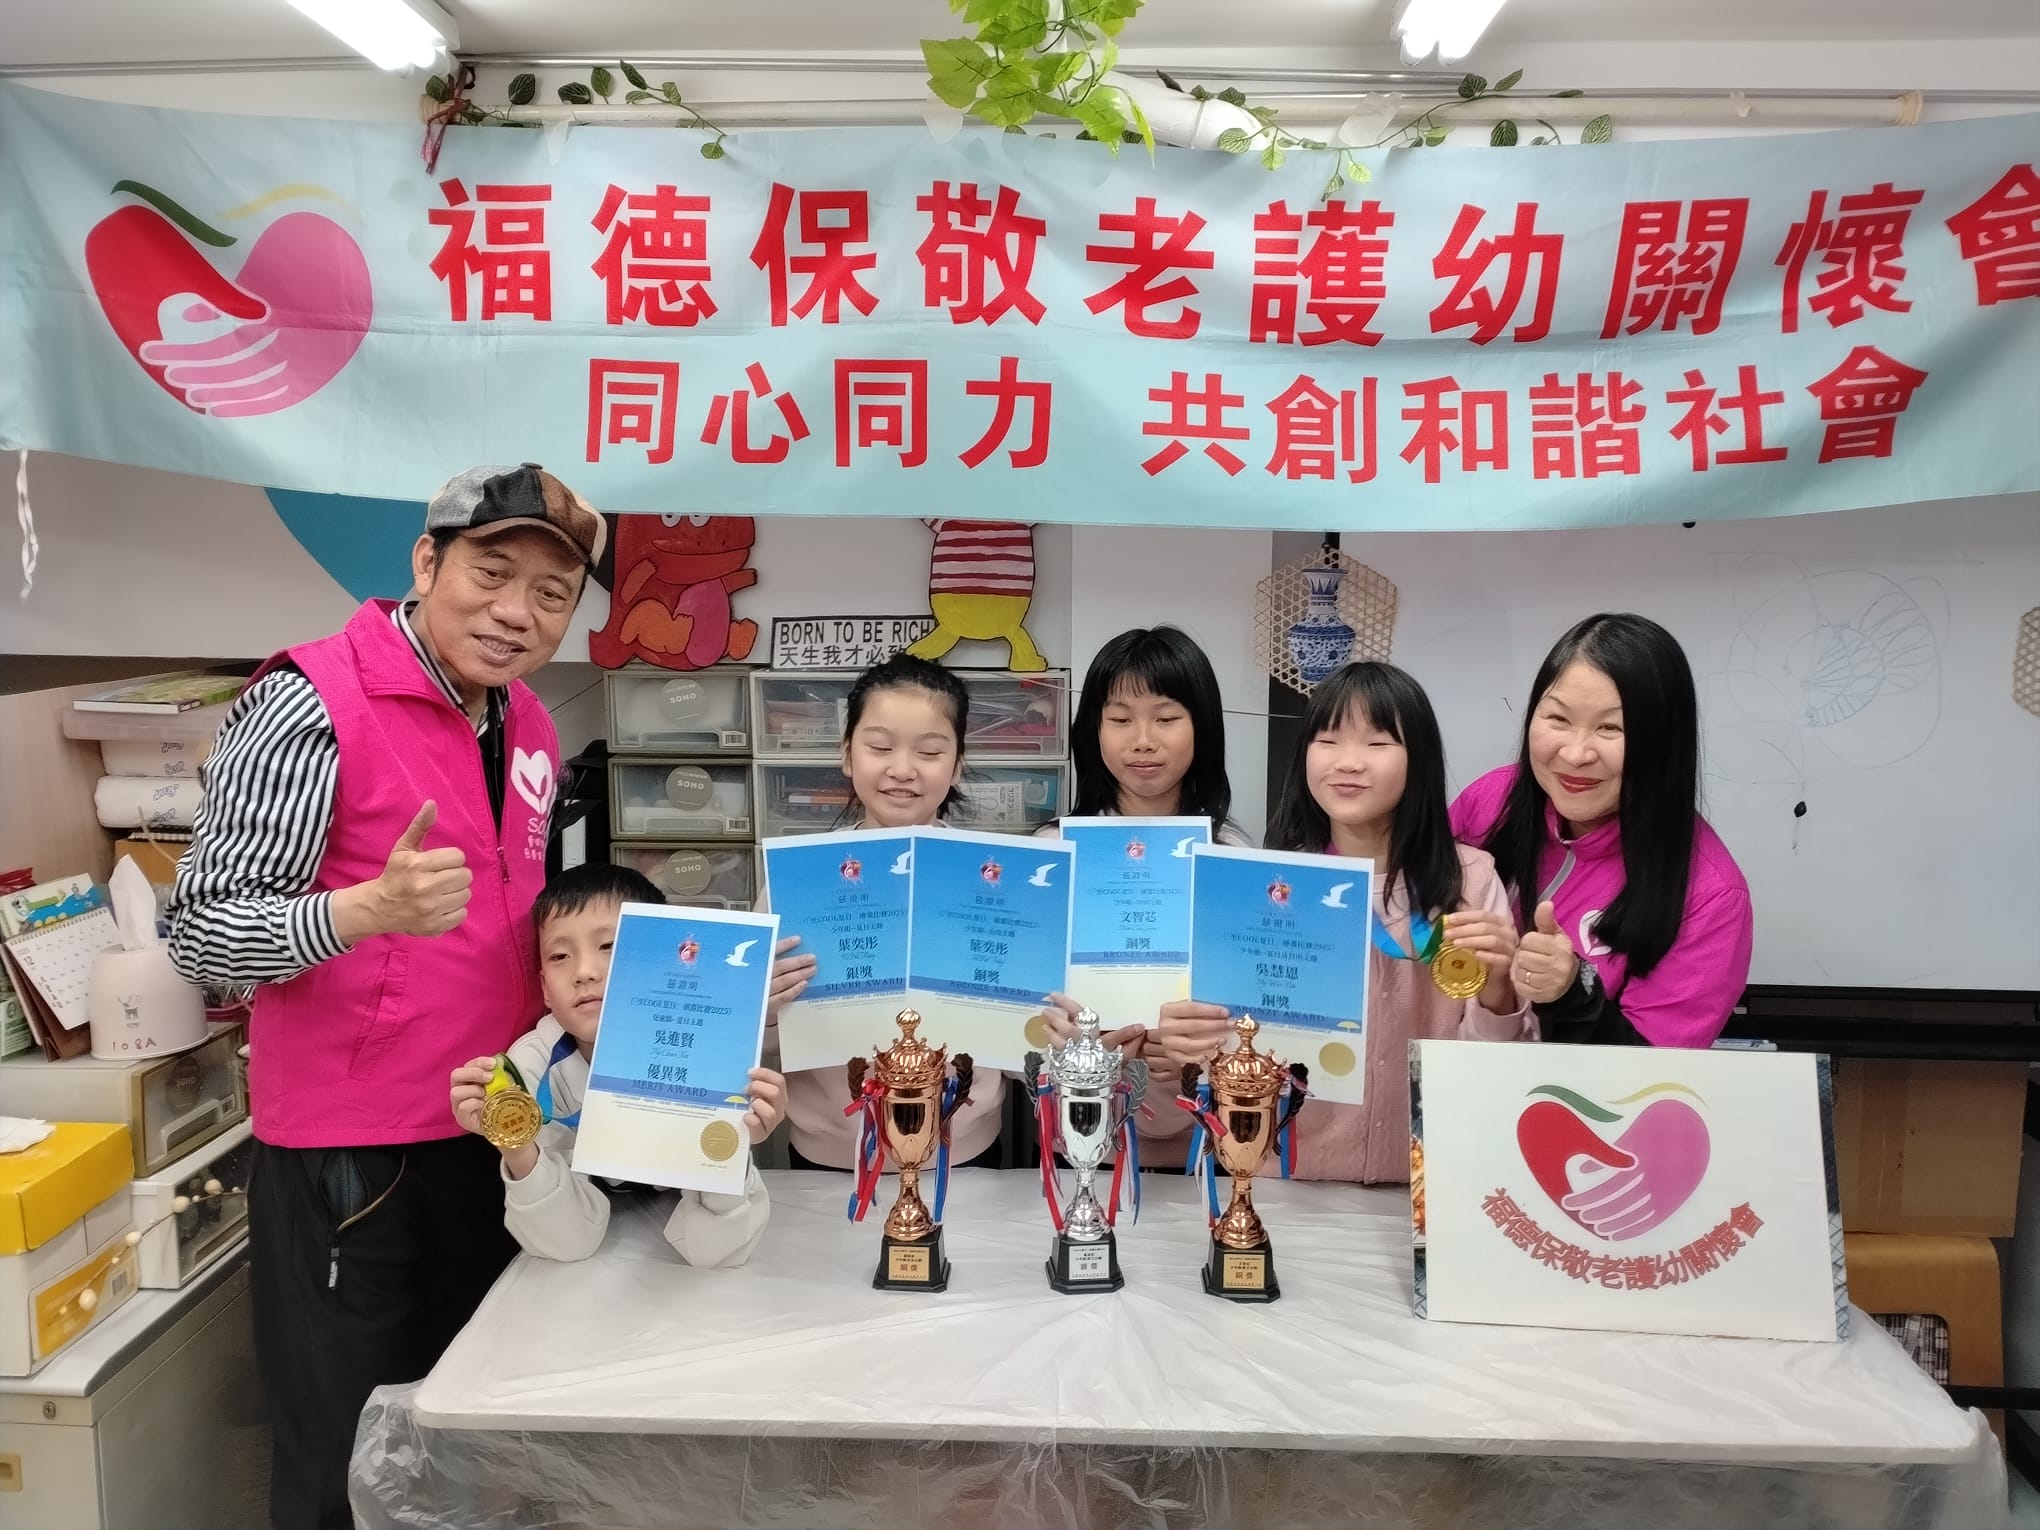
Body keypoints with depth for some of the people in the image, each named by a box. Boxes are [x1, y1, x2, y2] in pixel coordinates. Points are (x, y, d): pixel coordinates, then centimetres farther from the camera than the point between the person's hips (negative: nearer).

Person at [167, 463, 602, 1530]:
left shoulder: (531, 729, 7)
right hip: (350, 1158, -6)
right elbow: (200, 934, -17)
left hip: (494, 1141, 7)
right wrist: (370, 908, -33)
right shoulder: (312, 701, -15)